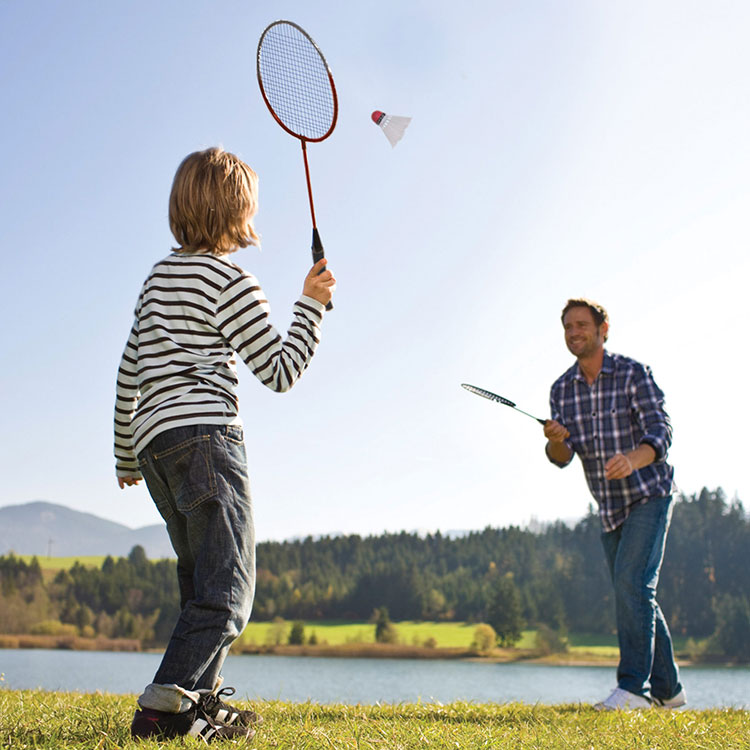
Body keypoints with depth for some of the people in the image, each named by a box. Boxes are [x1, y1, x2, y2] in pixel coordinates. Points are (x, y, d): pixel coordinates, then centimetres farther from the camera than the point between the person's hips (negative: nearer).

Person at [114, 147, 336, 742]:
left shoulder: (159, 276, 19)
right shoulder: (229, 281, -6)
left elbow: (129, 372, 23)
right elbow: (280, 372, -4)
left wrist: (126, 454, 32)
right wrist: (312, 303, 7)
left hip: (155, 444, 9)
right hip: (204, 436, -9)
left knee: (204, 580, 17)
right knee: (227, 587, -10)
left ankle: (200, 700, 18)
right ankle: (162, 707, -19)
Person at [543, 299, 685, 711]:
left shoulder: (634, 374, -12)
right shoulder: (562, 390, 2)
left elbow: (660, 432, -21)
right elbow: (562, 457, -5)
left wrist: (632, 459, -42)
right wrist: (555, 439, -29)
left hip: (649, 495, -6)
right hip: (609, 508, 6)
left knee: (632, 583, -20)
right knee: (635, 597, 10)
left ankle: (633, 687, -19)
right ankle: (667, 689, 22)